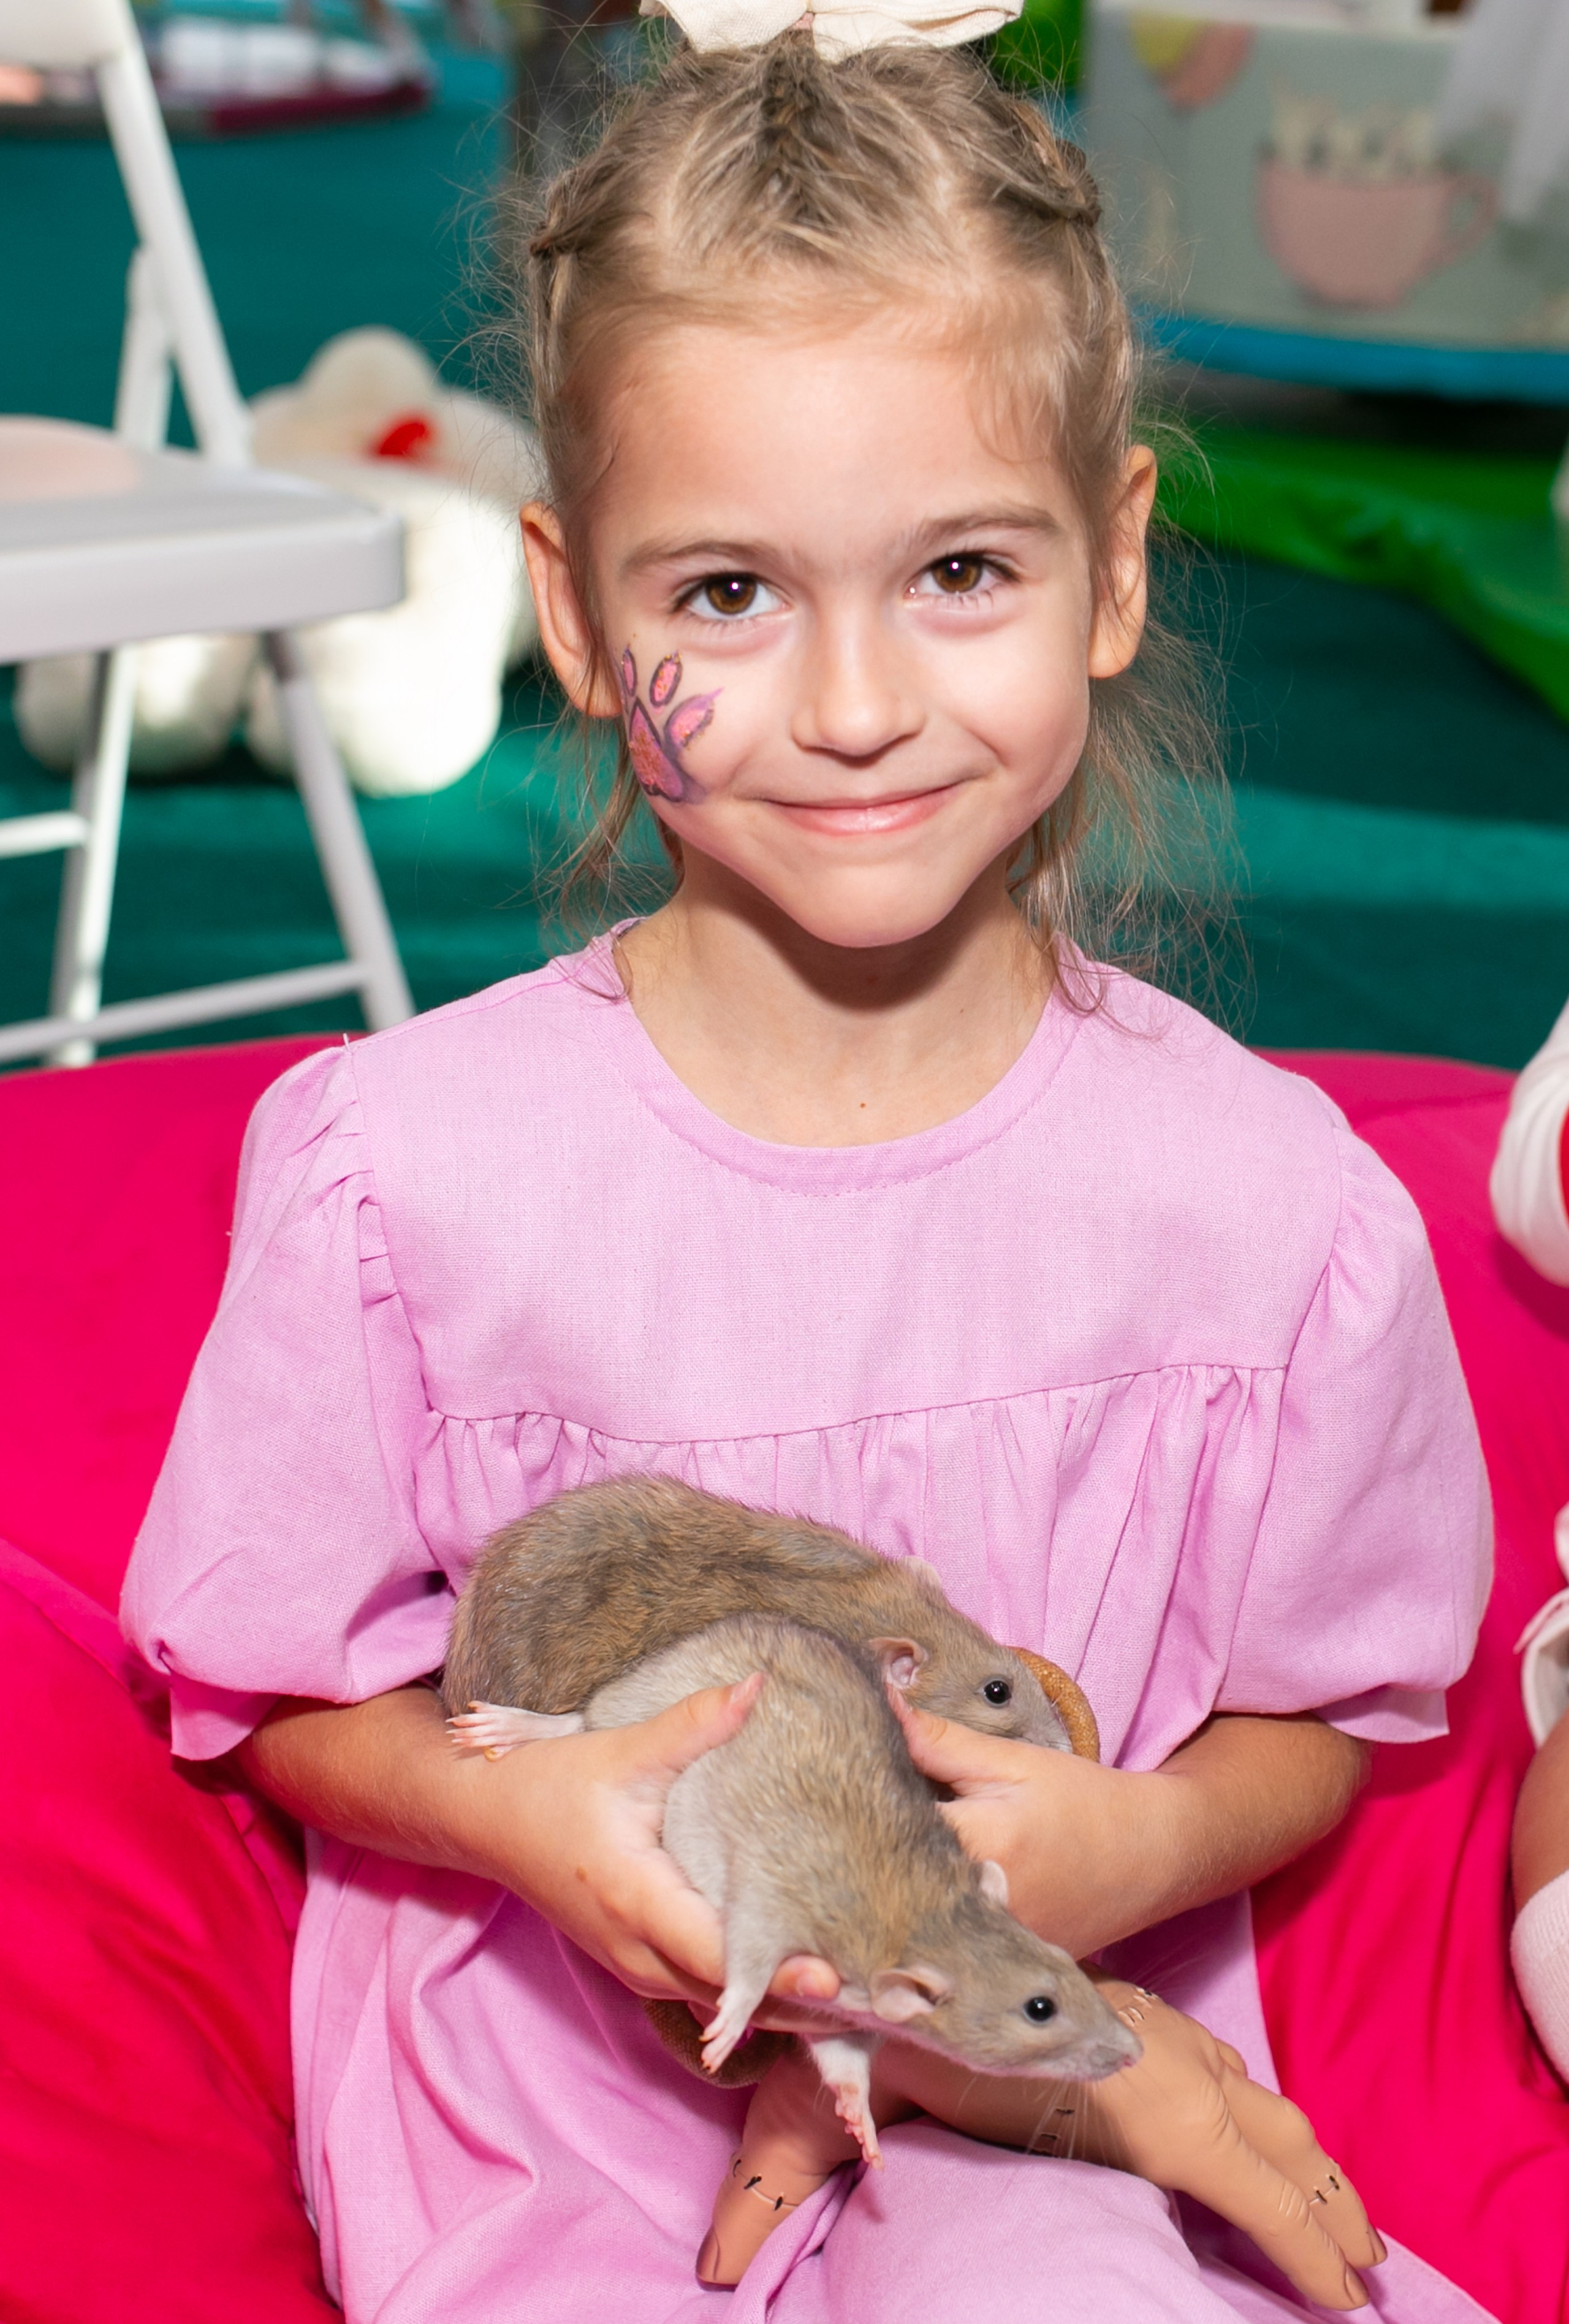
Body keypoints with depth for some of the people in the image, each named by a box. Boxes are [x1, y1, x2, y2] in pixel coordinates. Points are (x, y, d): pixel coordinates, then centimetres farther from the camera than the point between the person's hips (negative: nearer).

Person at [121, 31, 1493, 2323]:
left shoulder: (1274, 1205, -10)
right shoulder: (405, 1168, -12)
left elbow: (1322, 1716, 5)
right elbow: (278, 1692, 2)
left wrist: (1135, 1848, -16)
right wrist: (523, 1810, -18)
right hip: (551, 2106, 1)